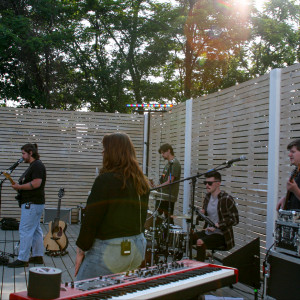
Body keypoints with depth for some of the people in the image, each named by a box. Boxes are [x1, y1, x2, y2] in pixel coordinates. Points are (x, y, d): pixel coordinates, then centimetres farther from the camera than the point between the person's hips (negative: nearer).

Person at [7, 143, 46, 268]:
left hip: (32, 204, -11)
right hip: (32, 203, 11)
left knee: (25, 230, -9)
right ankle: (38, 256, 19)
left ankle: (22, 259, -6)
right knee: (35, 230, 13)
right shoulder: (33, 165, 19)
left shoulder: (37, 165, -14)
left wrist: (19, 187, -16)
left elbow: (36, 183, -24)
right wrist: (19, 185, 9)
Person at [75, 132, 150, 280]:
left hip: (110, 251, -8)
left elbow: (91, 219, -13)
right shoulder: (142, 182, 8)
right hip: (138, 248, 8)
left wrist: (81, 249, -4)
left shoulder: (106, 180, -15)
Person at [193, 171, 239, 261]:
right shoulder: (208, 197, 6)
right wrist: (201, 214, -4)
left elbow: (235, 219, -18)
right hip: (207, 232, 8)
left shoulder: (226, 199, -16)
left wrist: (217, 225, -26)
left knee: (200, 242, -29)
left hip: (221, 235, -8)